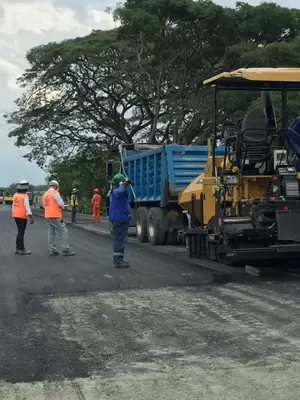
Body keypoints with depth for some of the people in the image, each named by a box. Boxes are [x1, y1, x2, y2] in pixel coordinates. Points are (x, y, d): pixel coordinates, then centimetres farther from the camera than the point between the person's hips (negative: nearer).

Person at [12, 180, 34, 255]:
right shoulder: (25, 196, -15)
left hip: (16, 216, 7)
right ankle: (21, 250, 0)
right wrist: (31, 217, -19)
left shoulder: (15, 195, 7)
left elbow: (13, 206, 12)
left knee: (20, 232, 16)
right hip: (22, 216, -7)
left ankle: (17, 248, 18)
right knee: (21, 233, -3)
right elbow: (27, 207, -20)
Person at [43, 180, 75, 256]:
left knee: (51, 233, 11)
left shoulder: (45, 194, 13)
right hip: (56, 216, -8)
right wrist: (61, 206, 8)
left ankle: (52, 250, 11)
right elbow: (61, 204, -13)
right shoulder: (55, 193, -10)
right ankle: (65, 250, -6)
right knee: (64, 232, -4)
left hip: (47, 216, 8)